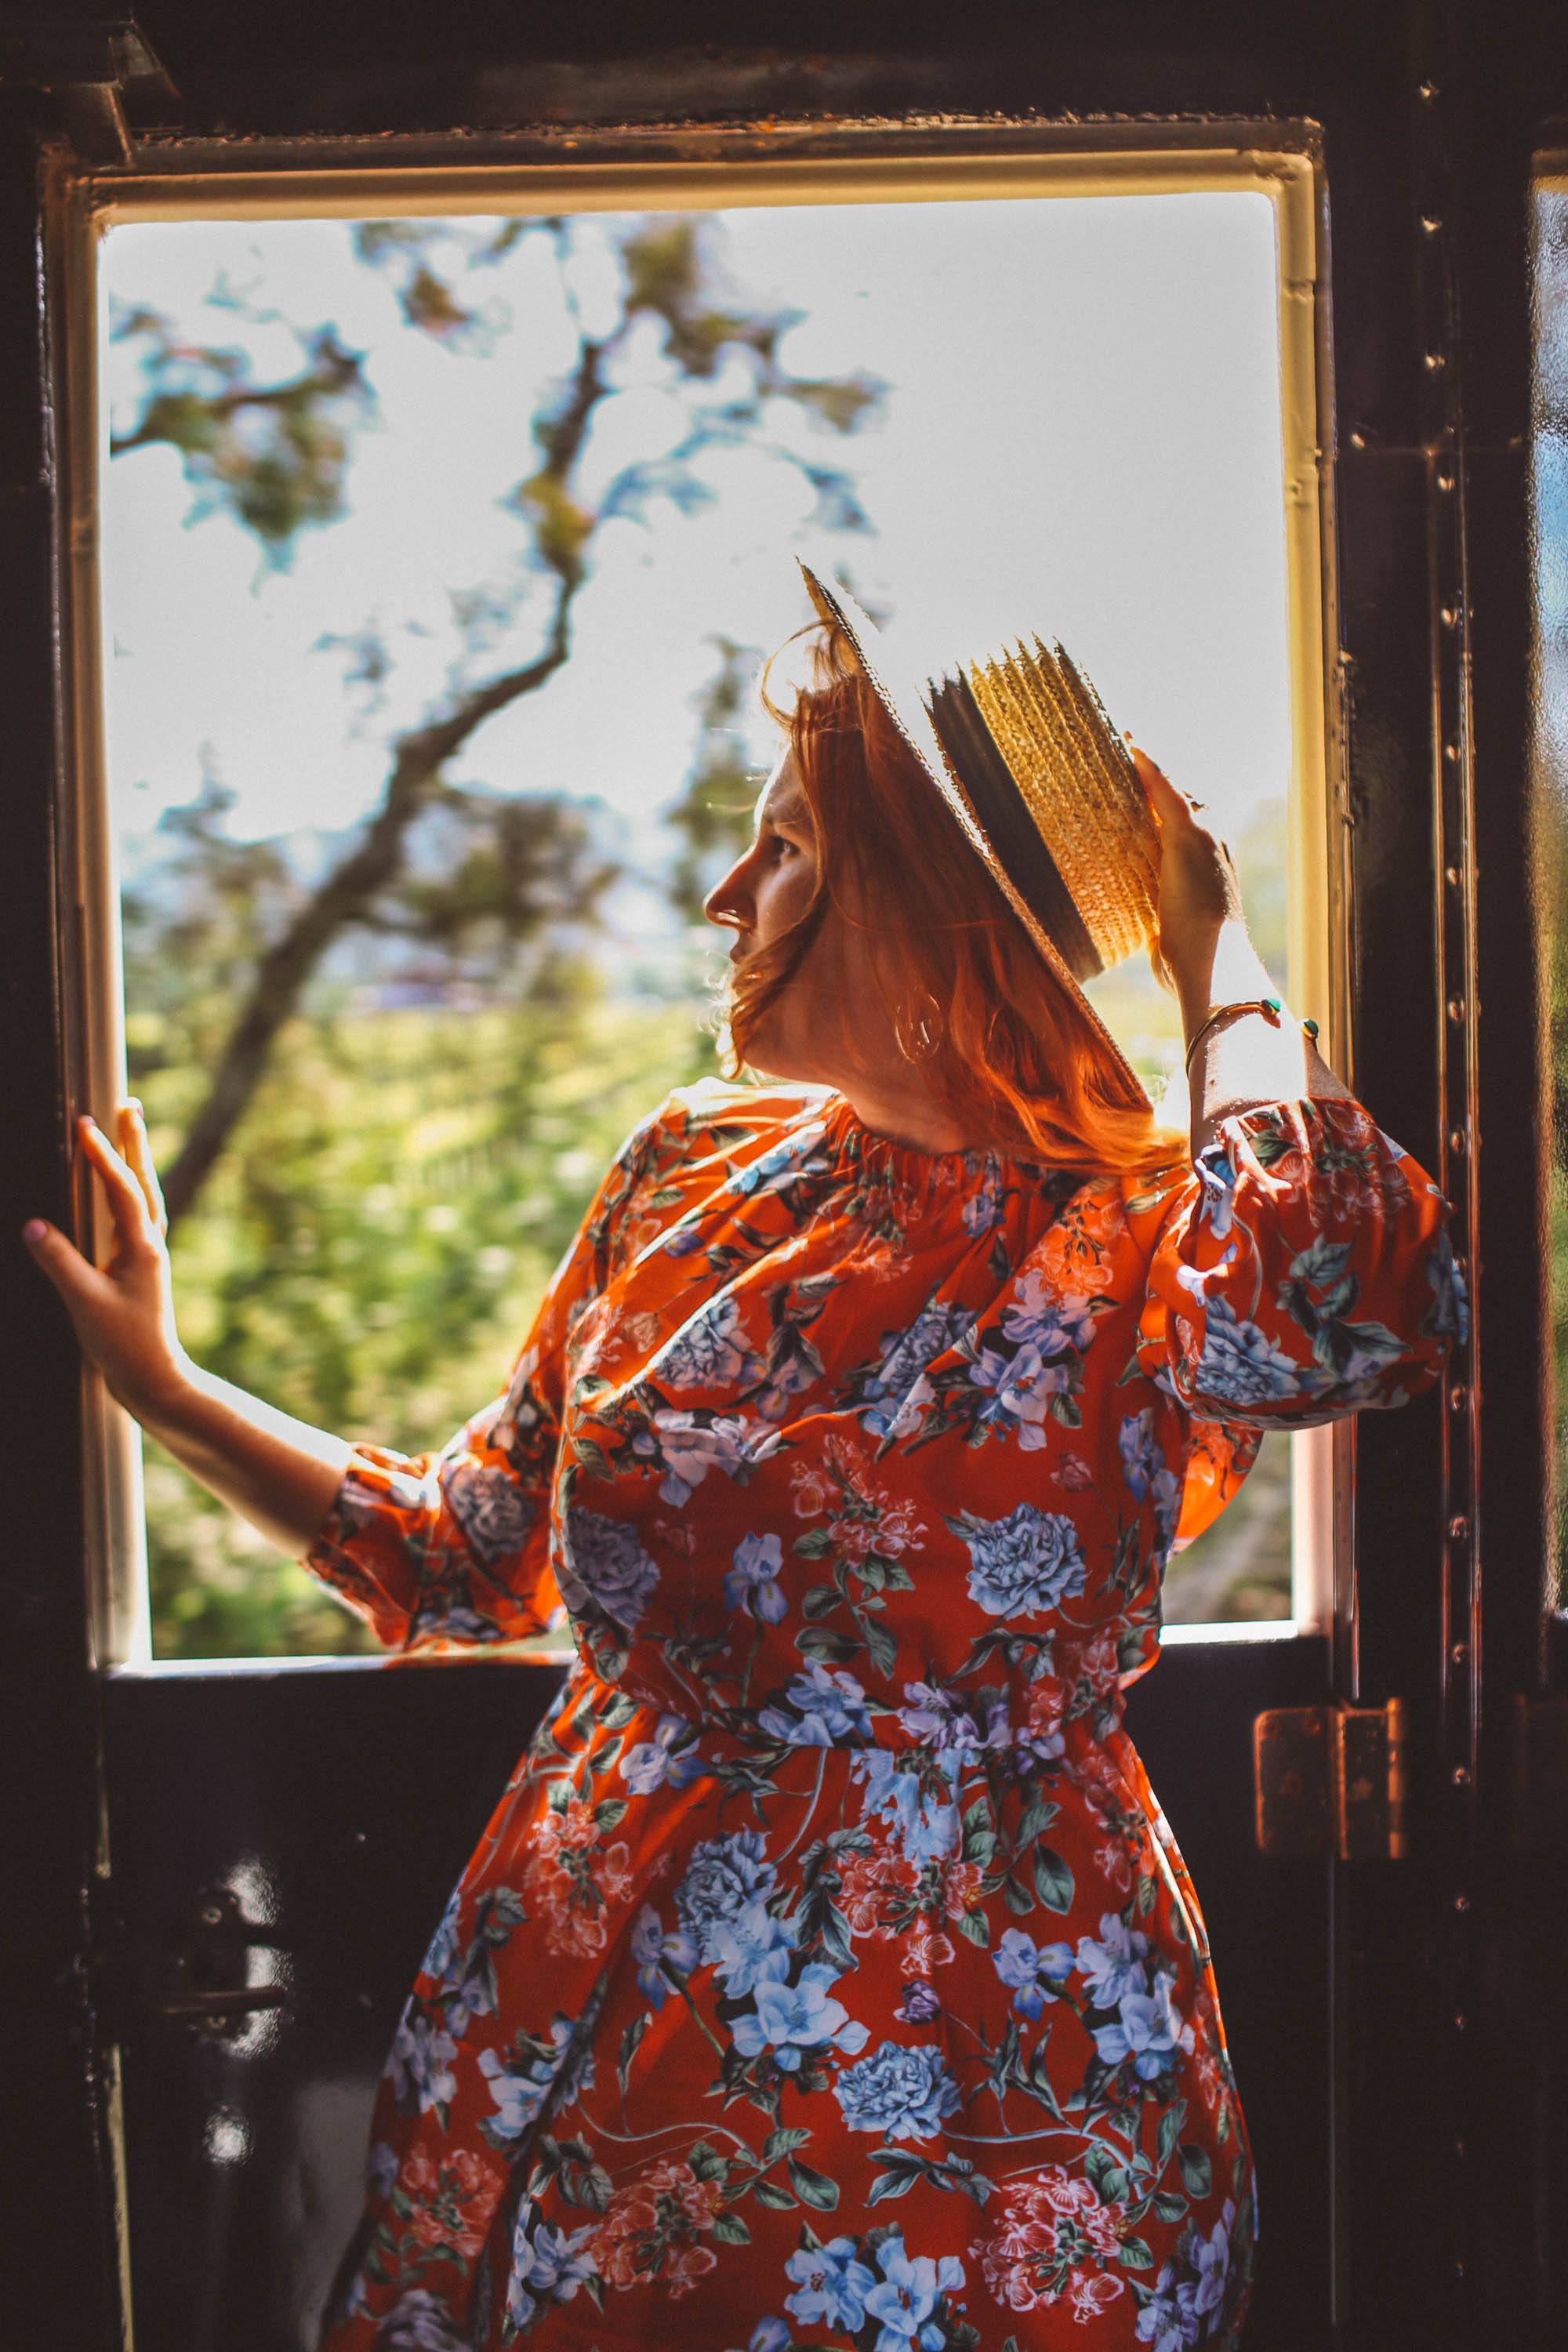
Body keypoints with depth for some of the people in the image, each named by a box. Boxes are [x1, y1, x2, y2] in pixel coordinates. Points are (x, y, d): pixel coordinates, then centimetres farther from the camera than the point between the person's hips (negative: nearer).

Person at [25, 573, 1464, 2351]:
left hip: (981, 2109, -4)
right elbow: (468, 1555, 16)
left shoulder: (1130, 1249, -10)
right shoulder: (689, 1173, 5)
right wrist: (163, 1387, 12)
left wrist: (1210, 951, -20)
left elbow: (1331, 1302, -36)